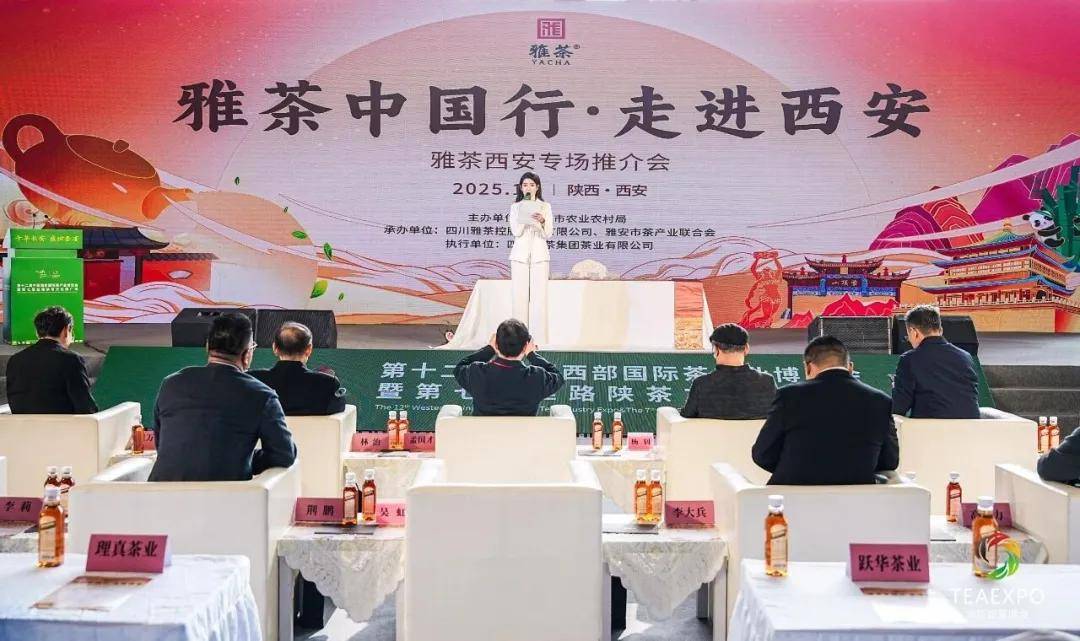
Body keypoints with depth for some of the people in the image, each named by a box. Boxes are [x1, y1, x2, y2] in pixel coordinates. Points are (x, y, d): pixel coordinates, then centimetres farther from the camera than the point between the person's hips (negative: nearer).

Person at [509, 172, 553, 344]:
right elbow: (516, 232, -3)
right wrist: (525, 215, -15)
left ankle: (539, 337, -4)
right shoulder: (515, 207, 9)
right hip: (520, 255, 0)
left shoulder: (545, 207, 8)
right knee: (519, 295, -3)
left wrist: (542, 221, -18)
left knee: (539, 296, -6)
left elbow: (548, 234, 1)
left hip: (539, 255, 0)